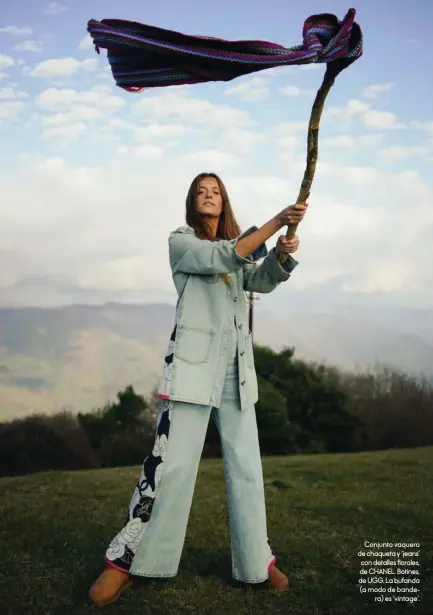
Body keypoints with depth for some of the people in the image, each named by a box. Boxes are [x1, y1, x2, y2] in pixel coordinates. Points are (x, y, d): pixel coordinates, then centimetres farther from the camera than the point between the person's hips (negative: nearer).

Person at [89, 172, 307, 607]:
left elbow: (261, 281, 0)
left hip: (236, 365, 5)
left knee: (246, 466, 6)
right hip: (193, 362, -5)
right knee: (170, 463, -7)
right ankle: (126, 560, 5)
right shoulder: (180, 241, 5)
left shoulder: (240, 244, 19)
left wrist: (282, 255, -22)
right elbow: (220, 259, -14)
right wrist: (276, 223, -21)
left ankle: (256, 563, 16)